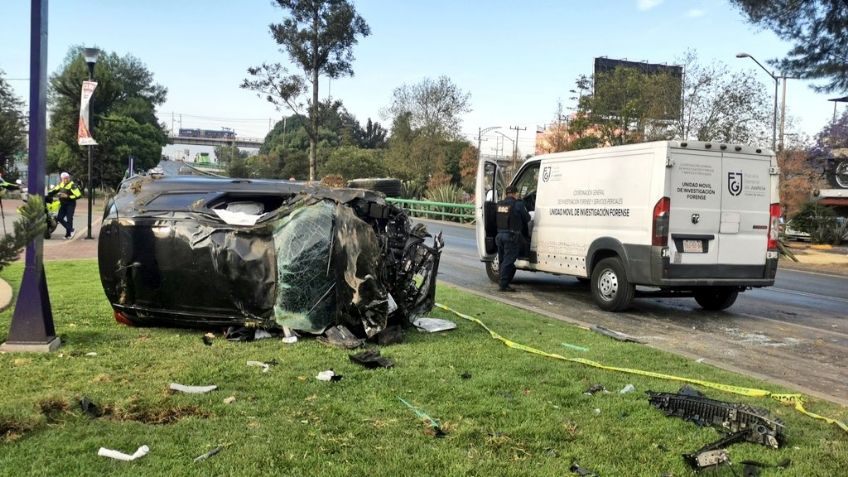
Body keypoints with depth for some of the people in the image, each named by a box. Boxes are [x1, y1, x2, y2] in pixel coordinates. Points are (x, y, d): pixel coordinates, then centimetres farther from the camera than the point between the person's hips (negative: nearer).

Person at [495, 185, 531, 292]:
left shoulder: (499, 204, 8)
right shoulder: (518, 204, -10)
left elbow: (497, 220, 13)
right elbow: (527, 218, -1)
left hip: (500, 235, 6)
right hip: (511, 236, -6)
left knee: (502, 261, 15)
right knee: (508, 261, -3)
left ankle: (503, 283, 21)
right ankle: (503, 285, -3)